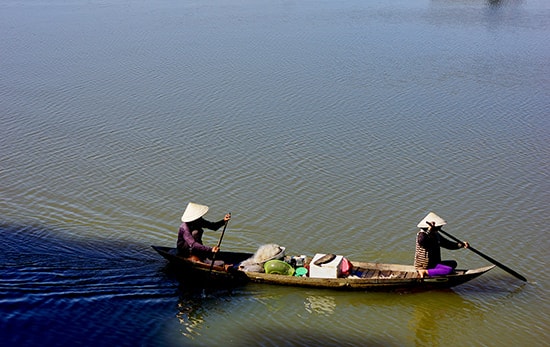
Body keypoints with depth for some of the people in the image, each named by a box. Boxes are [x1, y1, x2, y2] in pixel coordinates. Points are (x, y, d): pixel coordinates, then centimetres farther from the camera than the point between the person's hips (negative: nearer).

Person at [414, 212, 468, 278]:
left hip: (433, 262, 11)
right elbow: (421, 241, -42)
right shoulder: (422, 234, -18)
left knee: (453, 263, 23)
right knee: (449, 269, -23)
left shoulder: (435, 235, 11)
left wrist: (461, 245, 4)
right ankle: (425, 272, -18)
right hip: (424, 265, -11)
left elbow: (447, 244, 17)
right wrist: (429, 230, -51)